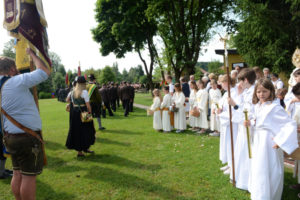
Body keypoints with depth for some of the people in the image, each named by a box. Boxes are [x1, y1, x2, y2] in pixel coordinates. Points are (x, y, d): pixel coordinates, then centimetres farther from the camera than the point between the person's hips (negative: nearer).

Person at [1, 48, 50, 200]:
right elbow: (45, 72, -12)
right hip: (28, 137, -8)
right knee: (29, 176, 1)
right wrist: (32, 54, 1)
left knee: (17, 174, 17)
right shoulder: (17, 81, -17)